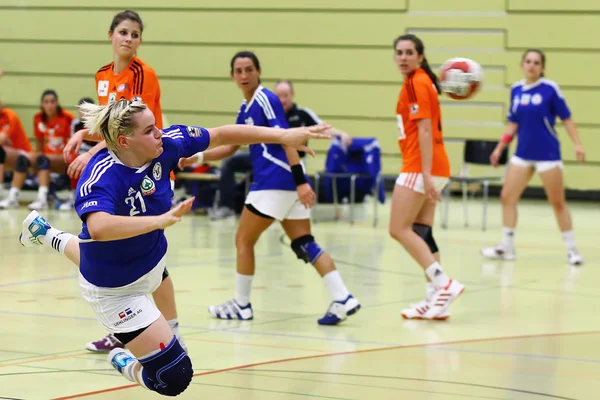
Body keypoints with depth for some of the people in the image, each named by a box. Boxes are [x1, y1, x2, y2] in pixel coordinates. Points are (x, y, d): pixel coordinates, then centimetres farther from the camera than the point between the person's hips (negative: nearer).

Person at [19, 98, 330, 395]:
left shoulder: (166, 145, -20)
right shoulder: (101, 178, -38)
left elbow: (222, 135, -9)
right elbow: (99, 228, -58)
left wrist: (281, 135, -12)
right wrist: (159, 220, -64)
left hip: (151, 262, 8)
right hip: (116, 291, -8)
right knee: (174, 377, -11)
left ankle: (46, 234, 64)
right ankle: (126, 365, 20)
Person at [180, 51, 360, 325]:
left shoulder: (265, 100, -10)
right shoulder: (246, 108, 18)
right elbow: (230, 146, 27)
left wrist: (301, 182, -26)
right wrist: (198, 157, 15)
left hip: (275, 182, -9)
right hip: (289, 184, 9)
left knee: (244, 241, 4)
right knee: (304, 245, 3)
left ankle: (241, 305, 15)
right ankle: (343, 299, -6)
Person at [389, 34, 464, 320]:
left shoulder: (417, 83, -11)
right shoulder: (421, 81, 17)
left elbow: (425, 130, -18)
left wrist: (426, 174, -23)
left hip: (420, 166, -10)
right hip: (430, 169, 10)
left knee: (399, 229, -8)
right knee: (421, 232, 8)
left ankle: (444, 284, -14)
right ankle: (436, 300, 5)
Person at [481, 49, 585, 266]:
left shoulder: (550, 89, -9)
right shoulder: (516, 90, 5)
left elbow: (566, 118, -5)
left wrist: (577, 144, -13)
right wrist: (499, 148, 10)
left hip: (548, 154, -5)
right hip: (523, 154, 5)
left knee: (558, 202, 0)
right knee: (507, 197, 3)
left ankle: (572, 249, 11)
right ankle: (507, 247, 14)